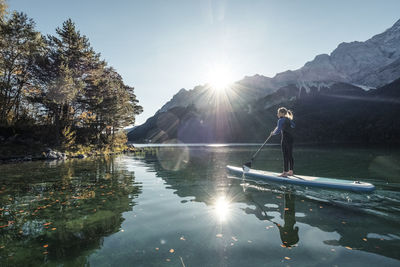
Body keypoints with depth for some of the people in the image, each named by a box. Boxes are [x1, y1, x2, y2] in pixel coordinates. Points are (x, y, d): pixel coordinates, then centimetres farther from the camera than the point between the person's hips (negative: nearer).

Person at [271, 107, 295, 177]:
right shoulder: (289, 119, 14)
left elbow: (278, 131, -18)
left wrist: (273, 133, 0)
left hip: (285, 140, -8)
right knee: (290, 156, 11)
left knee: (285, 156, -6)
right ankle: (291, 171, 18)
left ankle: (285, 172, -2)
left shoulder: (281, 120, -10)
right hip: (291, 139, 8)